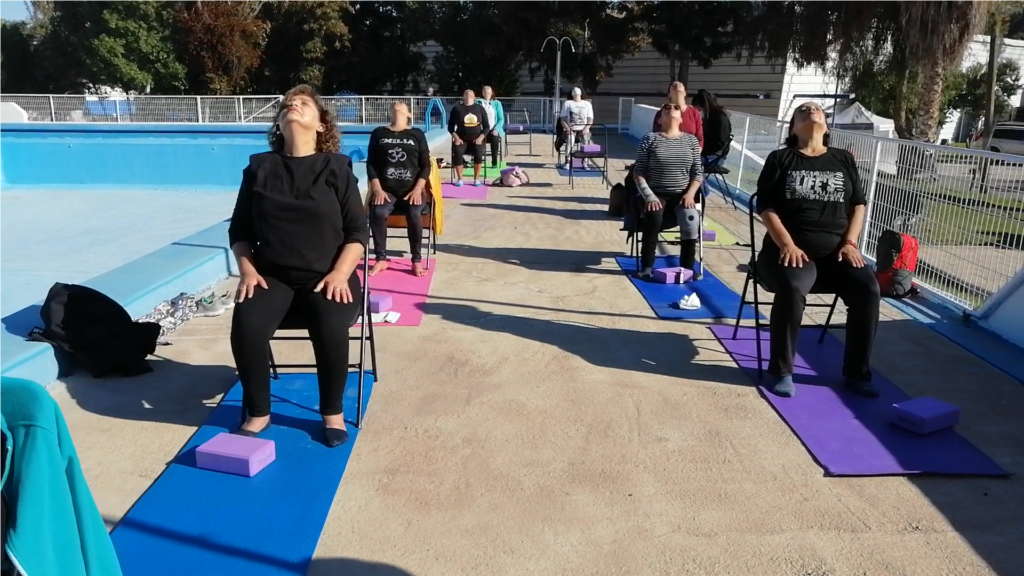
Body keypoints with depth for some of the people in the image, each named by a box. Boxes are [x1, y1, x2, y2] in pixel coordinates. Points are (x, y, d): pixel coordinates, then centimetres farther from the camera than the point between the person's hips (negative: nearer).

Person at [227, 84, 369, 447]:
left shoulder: (337, 168, 1)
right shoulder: (258, 167, 7)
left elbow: (358, 231, -1)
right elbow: (239, 230, 12)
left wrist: (340, 273, -15)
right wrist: (247, 270, -3)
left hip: (326, 275, -2)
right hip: (272, 275, 2)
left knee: (330, 329, -30)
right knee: (245, 327, -25)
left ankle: (333, 413, -3)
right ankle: (258, 413, 0)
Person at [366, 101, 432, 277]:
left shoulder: (417, 134, 9)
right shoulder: (378, 133, 11)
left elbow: (426, 165, 5)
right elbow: (371, 164, 6)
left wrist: (418, 189, -9)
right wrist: (377, 189, -7)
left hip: (411, 190, -1)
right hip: (386, 189, 1)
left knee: (414, 214, -31)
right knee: (377, 212, -30)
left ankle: (417, 261, -14)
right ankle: (381, 259, -13)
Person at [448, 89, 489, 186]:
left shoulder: (480, 108, 7)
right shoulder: (457, 108, 4)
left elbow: (486, 127, 7)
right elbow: (450, 126, 5)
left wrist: (480, 138, -8)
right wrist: (456, 138, -10)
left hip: (476, 139, 0)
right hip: (462, 139, 0)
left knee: (478, 153, -31)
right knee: (457, 153, -31)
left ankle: (476, 179, -16)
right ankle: (460, 179, -15)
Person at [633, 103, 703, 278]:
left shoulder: (691, 140, 9)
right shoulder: (650, 139, 3)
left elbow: (697, 173, 8)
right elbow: (638, 172, -2)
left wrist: (690, 193, -9)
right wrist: (649, 195, -15)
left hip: (682, 195, 2)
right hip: (656, 194, -2)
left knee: (691, 220, -28)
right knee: (653, 217, -33)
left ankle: (687, 268, -13)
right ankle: (647, 267, -17)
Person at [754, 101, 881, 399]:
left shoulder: (844, 159, 15)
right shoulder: (780, 159, 6)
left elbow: (858, 205, 15)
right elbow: (766, 208, -2)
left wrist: (850, 243, -1)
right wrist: (787, 245, -16)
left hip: (835, 250, 4)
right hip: (791, 248, -3)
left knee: (868, 289, -22)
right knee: (792, 289, -34)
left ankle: (856, 372, -3)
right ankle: (782, 371, -17)